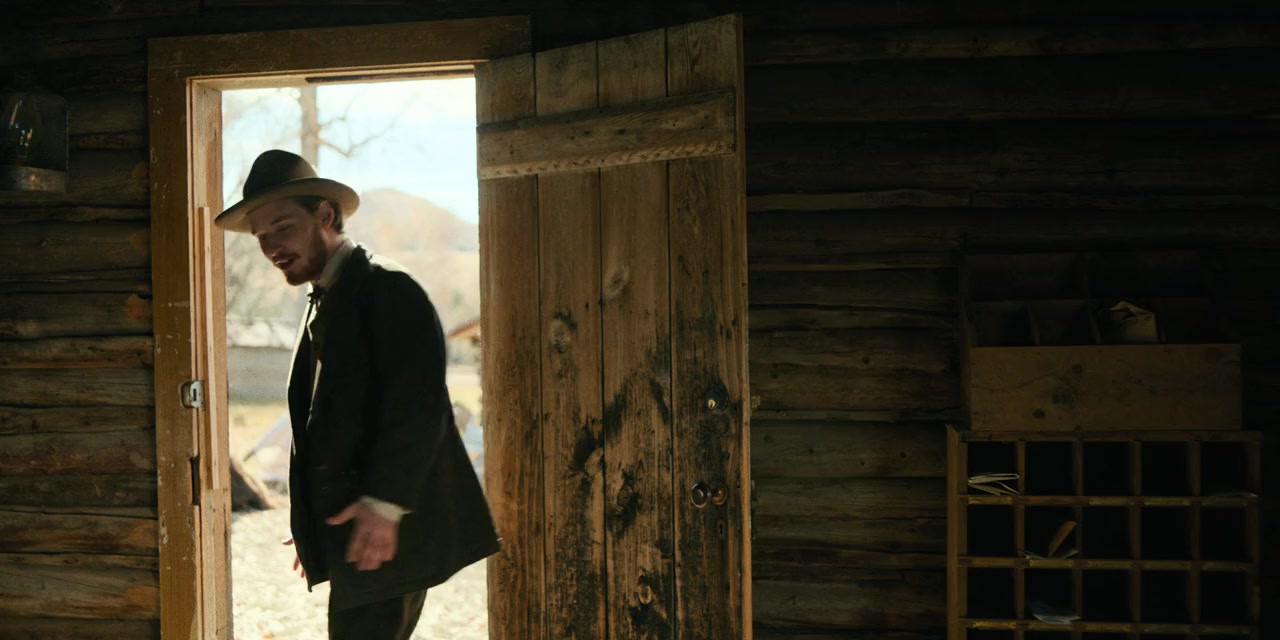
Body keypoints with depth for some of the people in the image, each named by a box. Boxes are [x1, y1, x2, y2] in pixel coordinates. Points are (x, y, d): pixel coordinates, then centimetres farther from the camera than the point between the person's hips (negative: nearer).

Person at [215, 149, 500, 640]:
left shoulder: (386, 289, -10)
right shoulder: (325, 303, 18)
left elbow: (418, 406, -20)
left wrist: (384, 502, -24)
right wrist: (315, 532, 17)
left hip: (388, 532, -9)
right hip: (353, 538, 9)